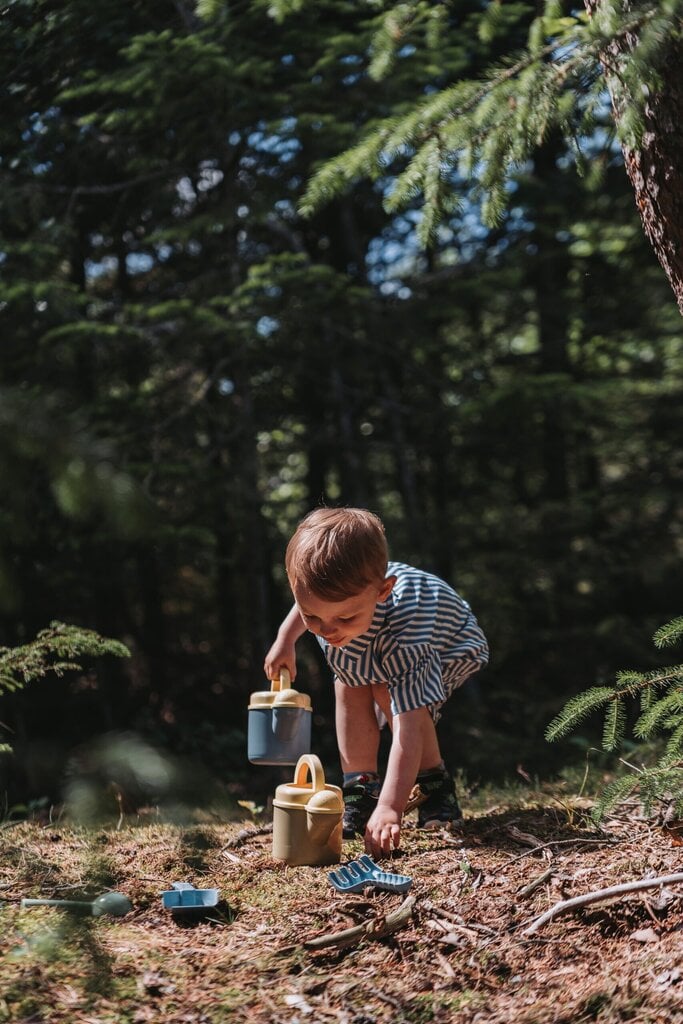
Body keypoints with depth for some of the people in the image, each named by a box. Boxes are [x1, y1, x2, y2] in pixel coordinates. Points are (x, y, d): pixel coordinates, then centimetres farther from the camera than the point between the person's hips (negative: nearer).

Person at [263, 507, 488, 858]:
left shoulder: (401, 627, -50)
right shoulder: (339, 591, -35)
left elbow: (408, 728, -54)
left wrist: (390, 808, -60)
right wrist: (285, 640, 0)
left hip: (450, 646, -6)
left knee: (390, 693, -29)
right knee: (349, 689, -17)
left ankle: (434, 786, -11)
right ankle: (360, 792, -4)